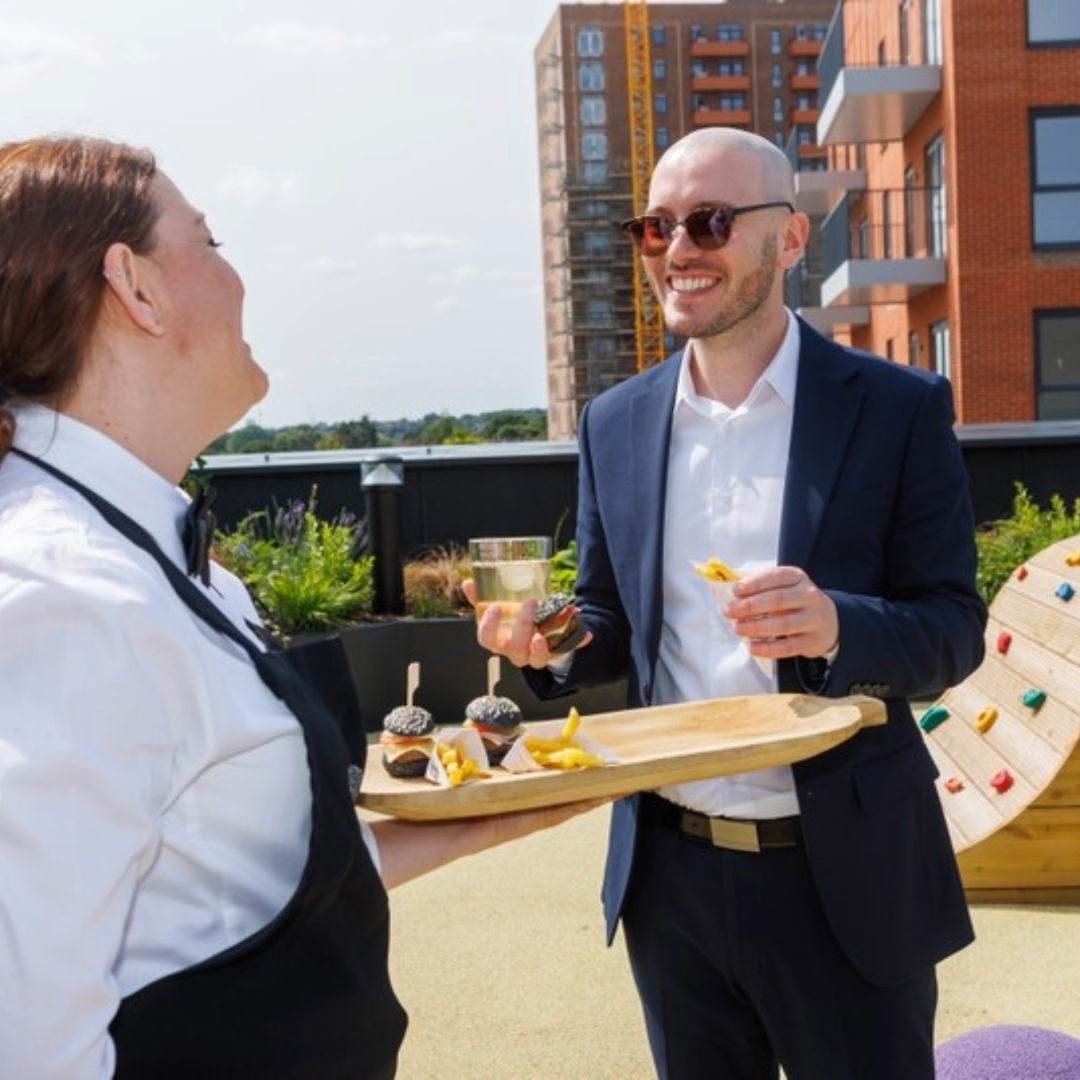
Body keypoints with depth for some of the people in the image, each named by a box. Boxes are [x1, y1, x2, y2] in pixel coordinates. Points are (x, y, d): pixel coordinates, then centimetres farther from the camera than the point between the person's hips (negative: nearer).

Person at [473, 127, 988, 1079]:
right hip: (669, 868, 4)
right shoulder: (615, 423, 4)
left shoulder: (899, 408, -7)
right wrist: (548, 644, -12)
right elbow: (611, 627, 10)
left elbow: (956, 627, -7)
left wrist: (838, 628, -27)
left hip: (843, 876, -3)